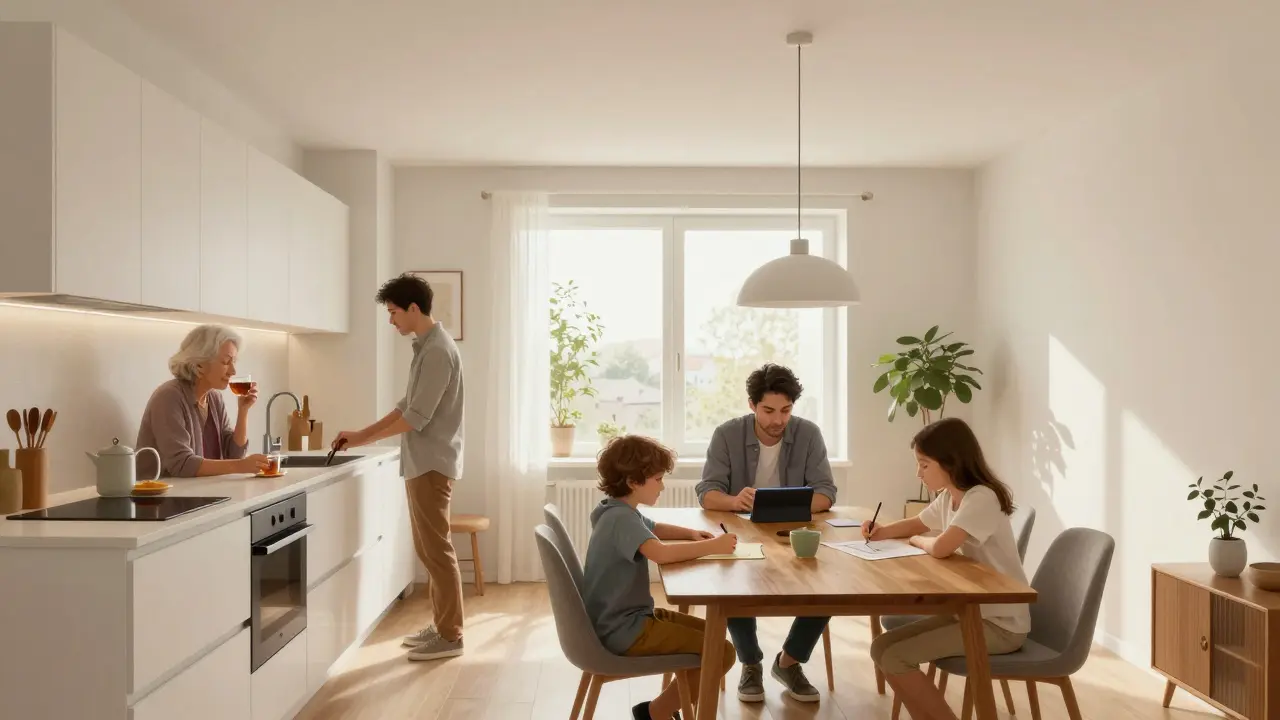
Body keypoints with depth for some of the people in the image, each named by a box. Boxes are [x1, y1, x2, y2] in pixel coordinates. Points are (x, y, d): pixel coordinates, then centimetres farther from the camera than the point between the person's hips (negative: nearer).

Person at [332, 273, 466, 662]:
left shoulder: (438, 351, -17)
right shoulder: (426, 348, 14)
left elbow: (417, 418, -20)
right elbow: (406, 406, 18)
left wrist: (365, 438, -10)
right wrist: (364, 432, 11)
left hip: (432, 465, -10)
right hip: (423, 463, 10)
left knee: (437, 550, -3)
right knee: (429, 549, 15)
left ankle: (450, 637, 6)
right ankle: (441, 626, 24)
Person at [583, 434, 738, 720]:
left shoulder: (620, 512, 10)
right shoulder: (621, 519, -22)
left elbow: (654, 529, 28)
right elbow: (660, 553, -40)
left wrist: (691, 534, 9)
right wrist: (713, 546, -28)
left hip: (625, 618, 11)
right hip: (623, 630, -11)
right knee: (722, 652, -13)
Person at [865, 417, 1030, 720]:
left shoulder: (982, 498, -21)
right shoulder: (947, 498, 7)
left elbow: (940, 548, -34)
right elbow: (917, 524, 26)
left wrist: (916, 540, -10)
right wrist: (884, 531, 5)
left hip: (1001, 623, -9)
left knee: (894, 657, -17)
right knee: (883, 647, -3)